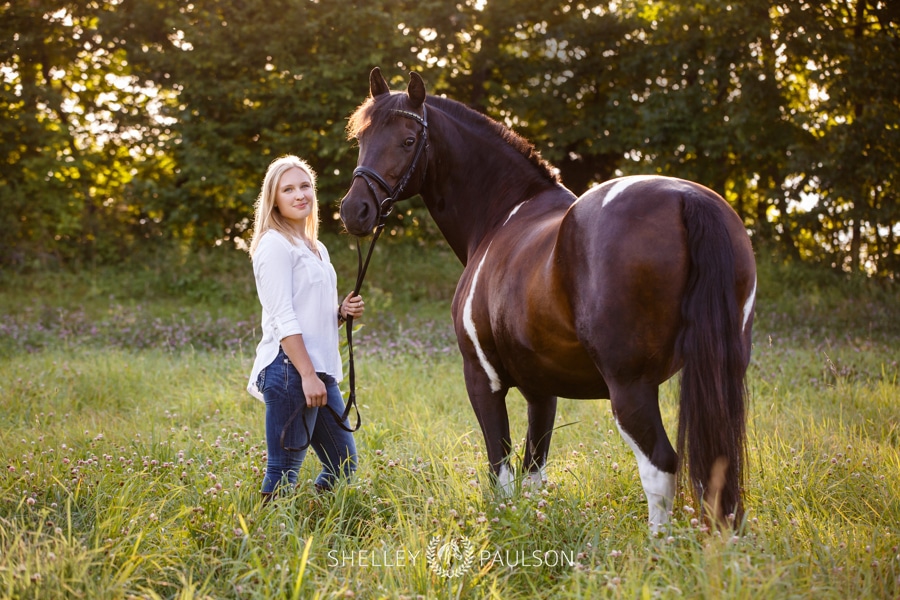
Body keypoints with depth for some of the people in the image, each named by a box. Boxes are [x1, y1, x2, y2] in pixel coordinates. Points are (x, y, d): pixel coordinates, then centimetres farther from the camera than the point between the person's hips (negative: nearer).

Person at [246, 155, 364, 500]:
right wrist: (307, 375, -21)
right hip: (290, 368, -9)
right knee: (284, 470, -6)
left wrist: (343, 312, 3)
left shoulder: (317, 249, 19)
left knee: (344, 462, 13)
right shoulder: (276, 245, -8)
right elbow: (283, 319, -15)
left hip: (321, 368, 9)